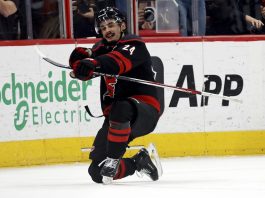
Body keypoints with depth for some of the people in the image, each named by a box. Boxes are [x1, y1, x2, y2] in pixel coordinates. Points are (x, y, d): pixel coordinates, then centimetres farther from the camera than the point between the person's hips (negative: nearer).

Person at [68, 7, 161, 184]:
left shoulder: (134, 44, -7)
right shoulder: (102, 48, 14)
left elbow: (118, 61, -30)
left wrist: (94, 63, -48)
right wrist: (82, 56, -26)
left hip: (145, 110, -7)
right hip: (114, 115, 7)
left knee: (120, 109, -43)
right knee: (96, 172, -2)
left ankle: (113, 160, -29)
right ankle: (139, 162, 22)